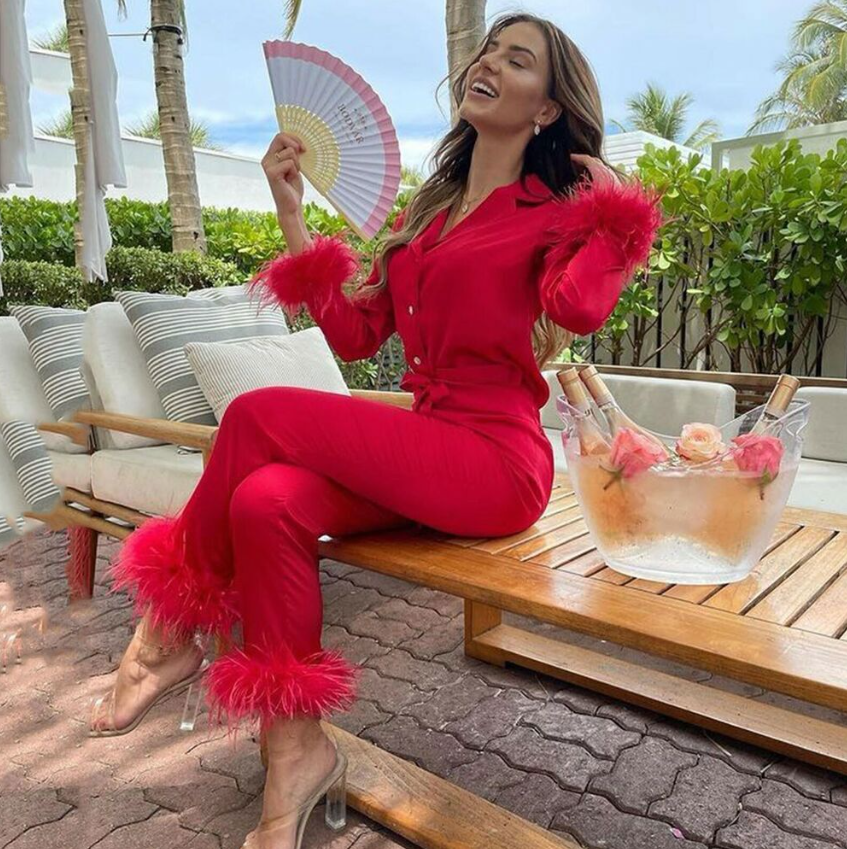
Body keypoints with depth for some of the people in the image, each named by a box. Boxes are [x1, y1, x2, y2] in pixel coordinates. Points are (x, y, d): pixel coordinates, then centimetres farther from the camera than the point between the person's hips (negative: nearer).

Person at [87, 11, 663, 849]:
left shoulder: (554, 211, 3)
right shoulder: (427, 210, 21)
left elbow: (579, 308, -21)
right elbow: (354, 332, 11)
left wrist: (613, 206, -5)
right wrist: (291, 210, 10)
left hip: (495, 460, -6)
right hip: (420, 456, 6)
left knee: (261, 414, -19)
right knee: (265, 497, -22)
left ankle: (176, 624, 2)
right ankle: (297, 747, -10)